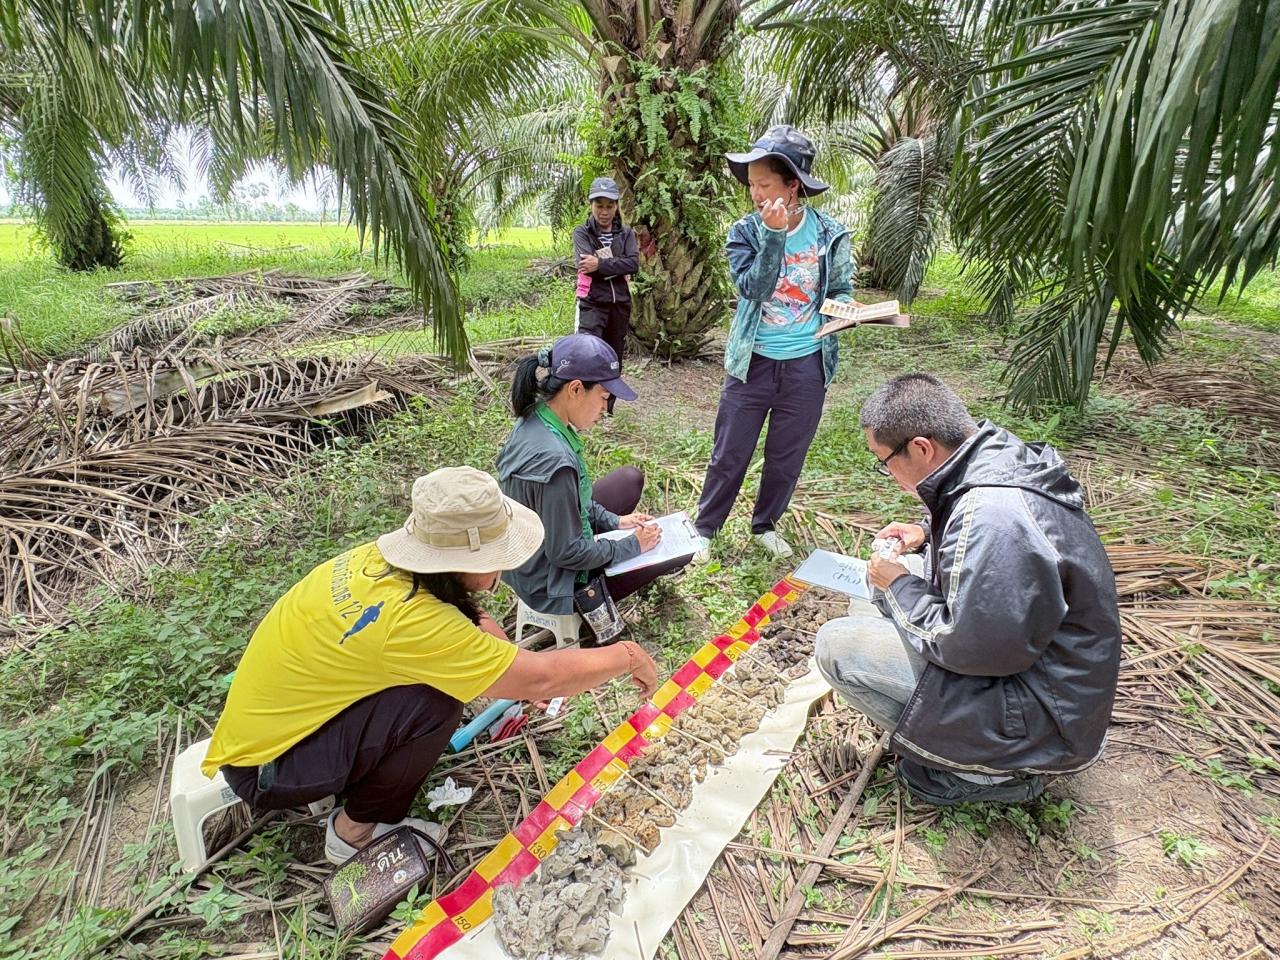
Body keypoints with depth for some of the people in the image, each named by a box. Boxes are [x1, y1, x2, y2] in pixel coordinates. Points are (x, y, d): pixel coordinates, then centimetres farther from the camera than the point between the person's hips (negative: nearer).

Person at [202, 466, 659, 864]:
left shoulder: (380, 558, -12)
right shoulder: (407, 618, -35)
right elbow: (539, 679, -30)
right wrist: (625, 656, -16)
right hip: (264, 769, -7)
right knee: (434, 702, -27)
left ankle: (354, 781, 12)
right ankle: (356, 830, -1)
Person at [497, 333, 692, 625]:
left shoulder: (533, 419, -8)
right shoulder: (555, 461, -36)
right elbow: (566, 553, -26)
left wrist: (614, 520, 5)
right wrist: (633, 545, -13)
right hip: (553, 585, -8)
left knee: (631, 477, 15)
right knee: (680, 550, 5)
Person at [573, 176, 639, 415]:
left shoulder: (626, 233, 7)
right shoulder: (582, 233, 0)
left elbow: (634, 263, -11)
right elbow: (586, 266, -17)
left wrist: (600, 264, -20)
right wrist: (618, 265, -14)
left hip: (620, 303, 4)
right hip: (592, 302, -4)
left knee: (614, 357, 12)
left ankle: (607, 409, 26)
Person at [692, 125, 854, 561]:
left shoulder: (831, 235, -3)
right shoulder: (744, 232, -5)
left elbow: (843, 291, 8)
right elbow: (752, 287, -18)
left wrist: (841, 308, -14)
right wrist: (773, 235, -27)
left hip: (806, 366, 1)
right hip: (753, 362, -1)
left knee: (786, 458, 14)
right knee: (729, 455, 7)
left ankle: (765, 525, 36)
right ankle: (705, 528, 25)